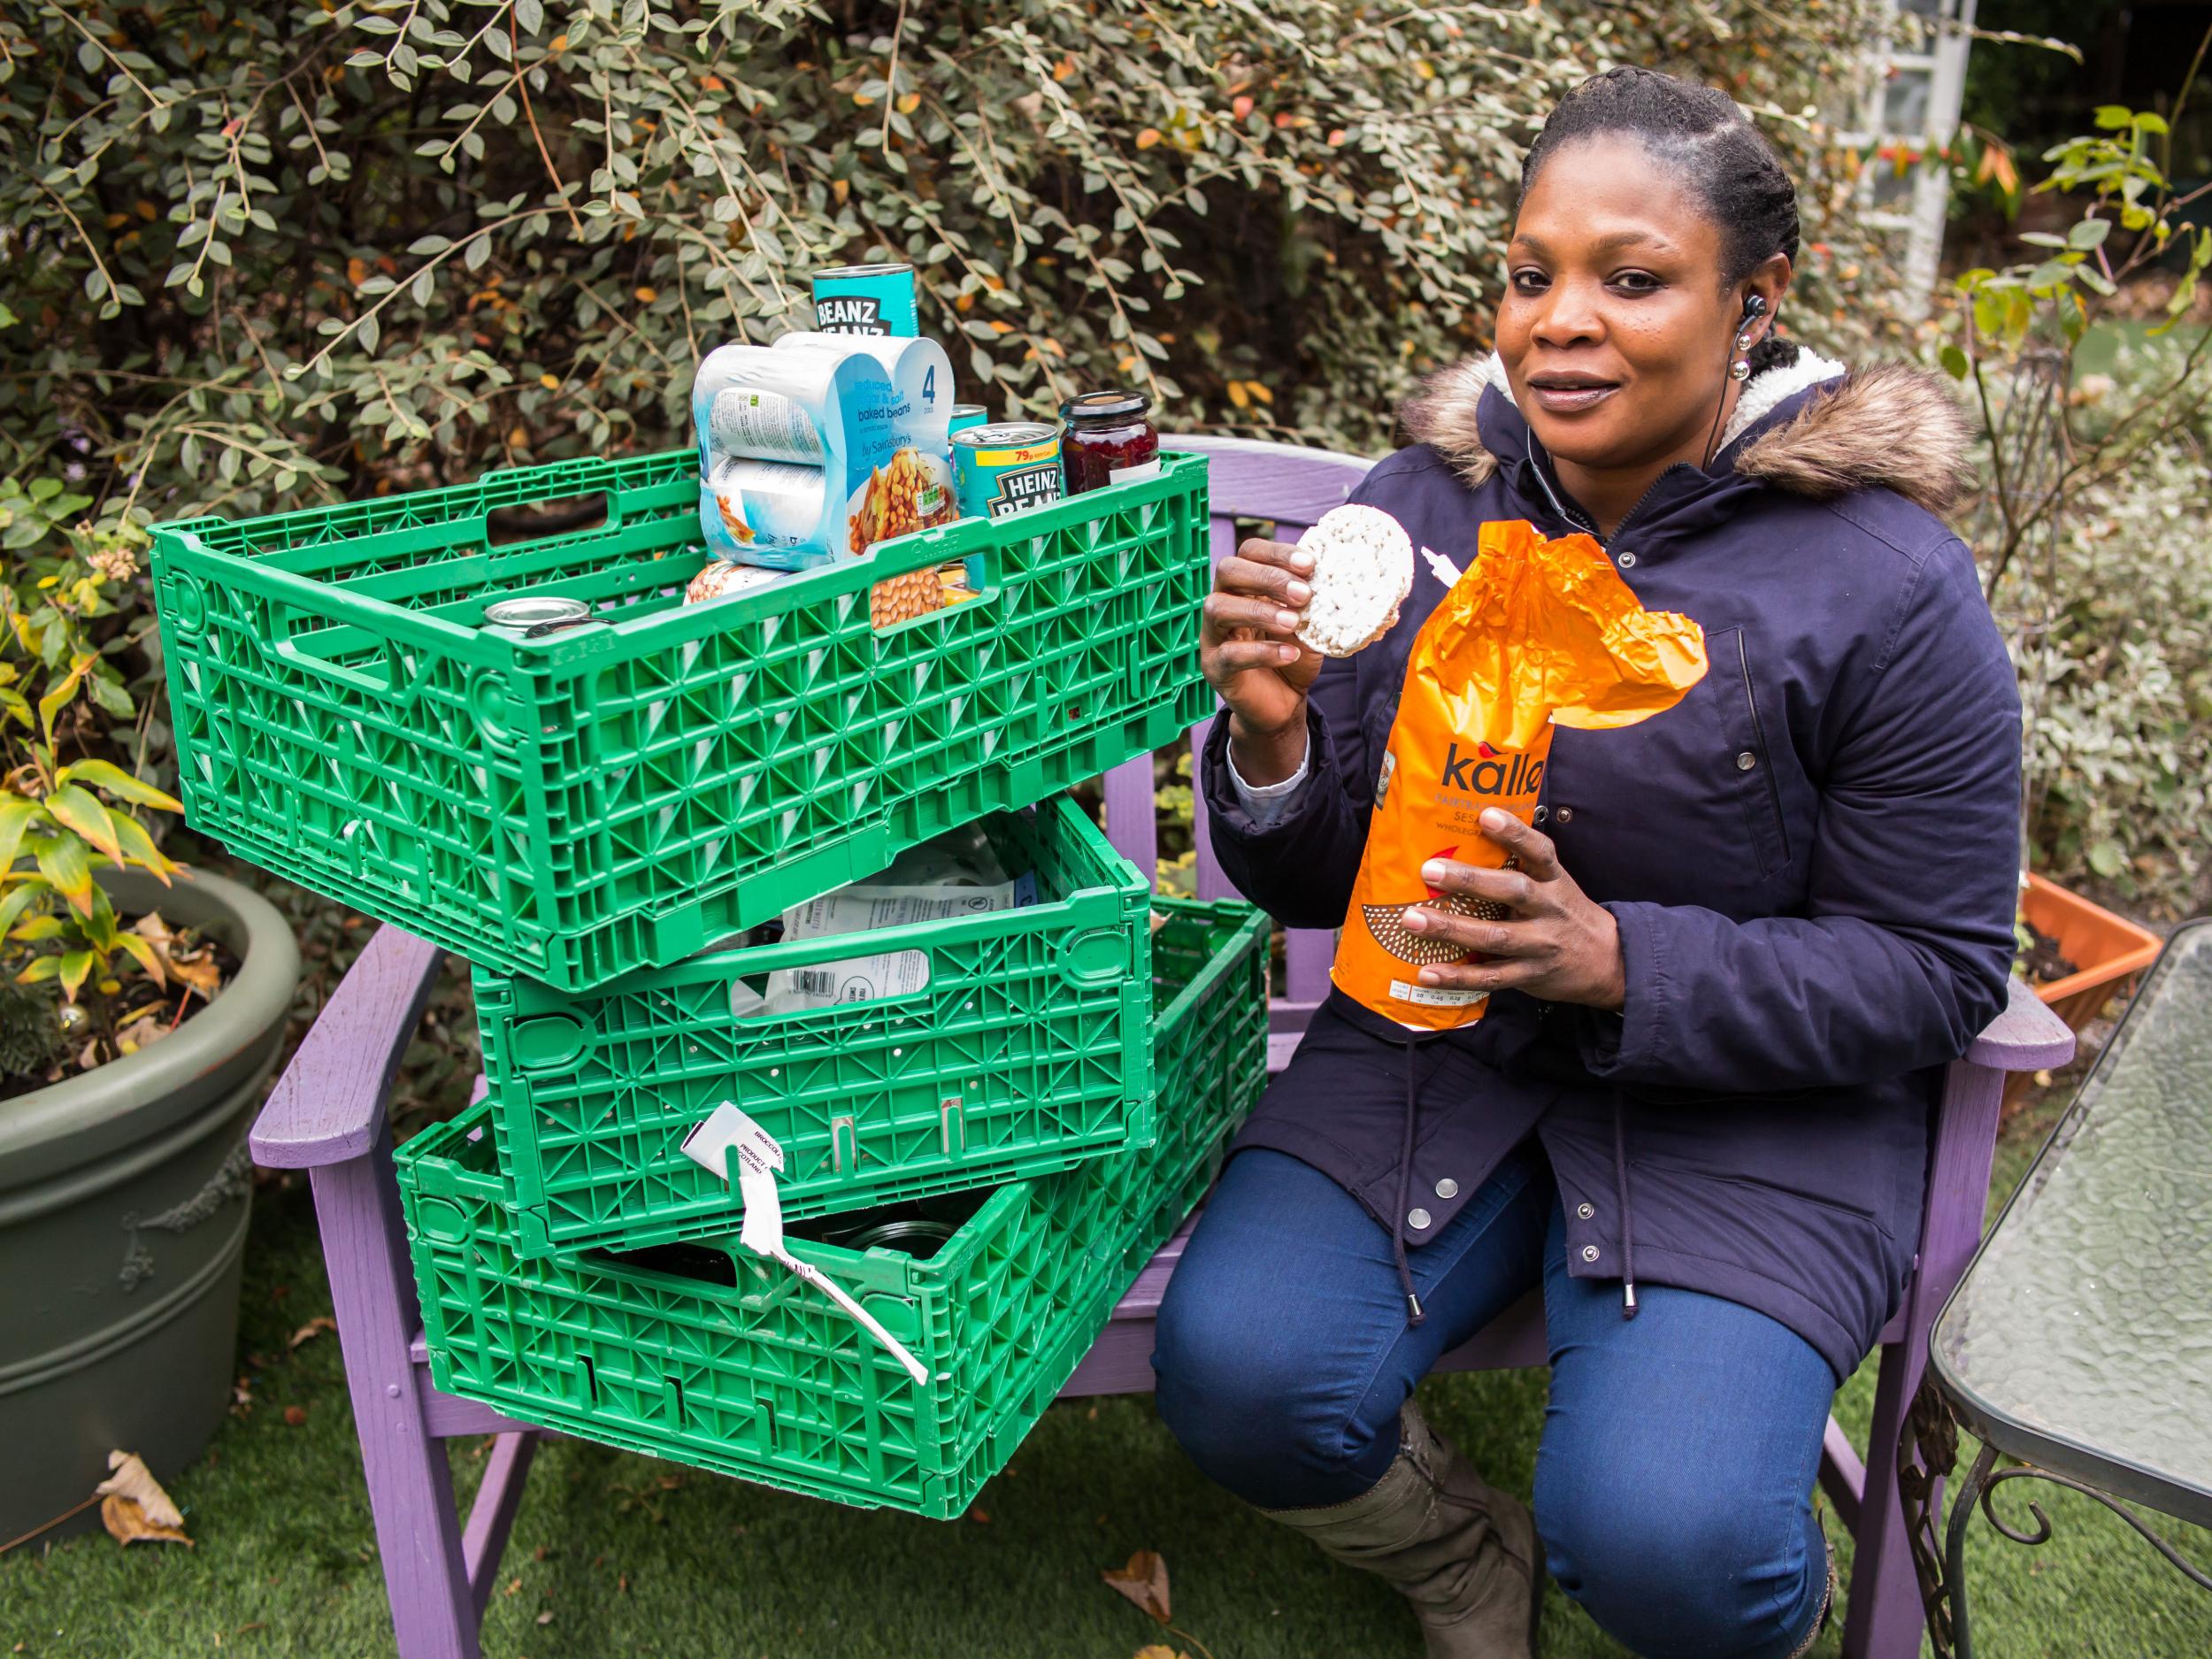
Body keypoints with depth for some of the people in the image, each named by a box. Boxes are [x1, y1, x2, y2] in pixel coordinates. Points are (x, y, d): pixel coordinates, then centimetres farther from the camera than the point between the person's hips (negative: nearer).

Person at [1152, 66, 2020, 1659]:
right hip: (1433, 1047, 3)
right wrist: (1271, 745, -20)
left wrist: (1619, 961, -23)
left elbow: (1938, 965, -8)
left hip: (1753, 1110, -2)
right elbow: (1310, 884, 4)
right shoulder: (1418, 508, -2)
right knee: (1235, 1372, -19)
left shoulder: (1888, 584, -12)